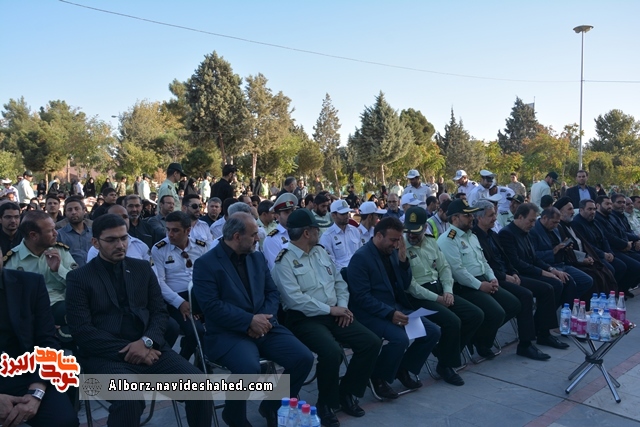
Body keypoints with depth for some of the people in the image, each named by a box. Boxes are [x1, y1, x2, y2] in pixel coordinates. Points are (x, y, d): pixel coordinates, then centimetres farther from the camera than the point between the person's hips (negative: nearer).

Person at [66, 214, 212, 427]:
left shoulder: (143, 268, 14)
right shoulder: (79, 278, 3)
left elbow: (160, 312, 10)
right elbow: (82, 331, -5)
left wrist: (147, 341, -10)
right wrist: (127, 349, -14)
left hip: (147, 349, 4)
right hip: (107, 354, -3)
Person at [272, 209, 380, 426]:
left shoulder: (320, 251, 14)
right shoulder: (285, 261, -11)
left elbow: (339, 281, 15)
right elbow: (295, 299, -20)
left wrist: (343, 306, -3)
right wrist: (330, 309, -17)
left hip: (333, 314, 8)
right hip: (305, 318, -7)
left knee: (371, 342, -6)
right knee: (332, 351, -32)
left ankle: (346, 392, 13)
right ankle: (326, 403, -3)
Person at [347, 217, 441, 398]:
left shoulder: (391, 252, 7)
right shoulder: (361, 257, -15)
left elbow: (405, 286, 10)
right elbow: (361, 297, -20)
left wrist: (403, 259, -5)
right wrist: (390, 313, -27)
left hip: (396, 307, 8)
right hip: (371, 313, -8)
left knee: (433, 331, -3)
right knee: (400, 338, -31)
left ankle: (403, 368, 16)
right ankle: (378, 378, -4)